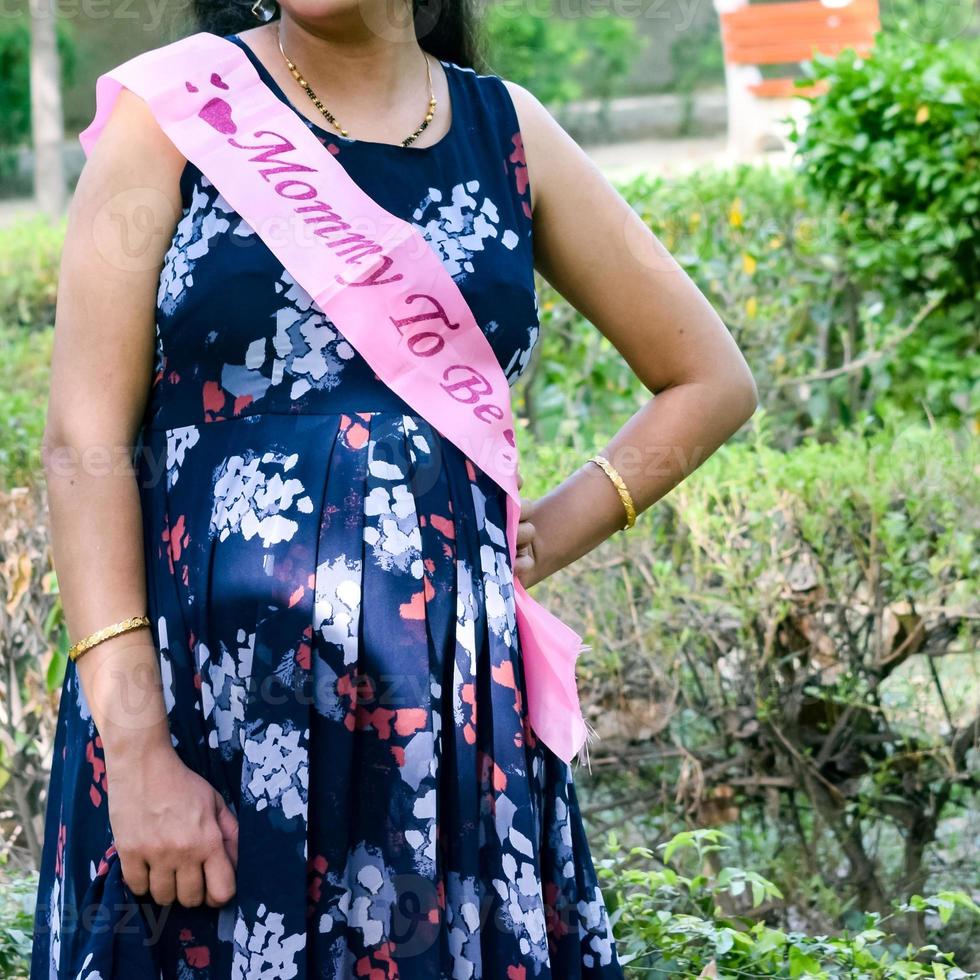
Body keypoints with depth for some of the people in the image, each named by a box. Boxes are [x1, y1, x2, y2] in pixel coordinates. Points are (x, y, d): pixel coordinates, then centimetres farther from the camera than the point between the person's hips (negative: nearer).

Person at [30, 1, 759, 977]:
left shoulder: (508, 130, 7)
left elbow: (711, 380, 17)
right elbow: (84, 441, -8)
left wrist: (550, 535, 5)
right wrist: (138, 753, -15)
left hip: (450, 714, 2)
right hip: (205, 697, -2)